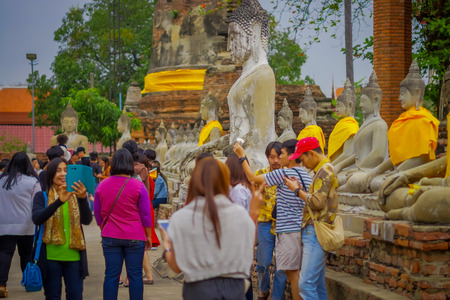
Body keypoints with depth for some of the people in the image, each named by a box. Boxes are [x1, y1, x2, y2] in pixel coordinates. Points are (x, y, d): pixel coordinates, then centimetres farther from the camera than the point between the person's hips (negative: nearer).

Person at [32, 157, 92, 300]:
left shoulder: (76, 196, 9)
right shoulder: (42, 196, 4)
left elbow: (87, 220, -6)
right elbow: (36, 219, -15)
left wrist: (83, 199, -25)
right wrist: (59, 201, -28)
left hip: (73, 256, 1)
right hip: (50, 256, -1)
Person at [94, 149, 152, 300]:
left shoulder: (102, 185, 1)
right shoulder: (138, 186, -8)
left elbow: (98, 214, 9)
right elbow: (145, 214, -4)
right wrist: (148, 235, 7)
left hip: (110, 237, 3)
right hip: (135, 237, -2)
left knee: (111, 275, 6)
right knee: (135, 275, 4)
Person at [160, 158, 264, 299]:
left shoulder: (180, 218, -7)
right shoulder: (240, 214, -5)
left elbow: (177, 267, -2)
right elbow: (248, 253, 9)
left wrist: (166, 245, 18)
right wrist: (254, 213, 13)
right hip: (234, 287, 1)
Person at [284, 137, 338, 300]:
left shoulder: (325, 170, -12)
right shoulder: (323, 170, 19)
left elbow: (318, 202, -19)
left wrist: (297, 191, -6)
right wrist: (300, 188, 9)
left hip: (316, 233, -10)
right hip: (313, 232, 10)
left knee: (306, 284, -13)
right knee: (318, 285, 12)